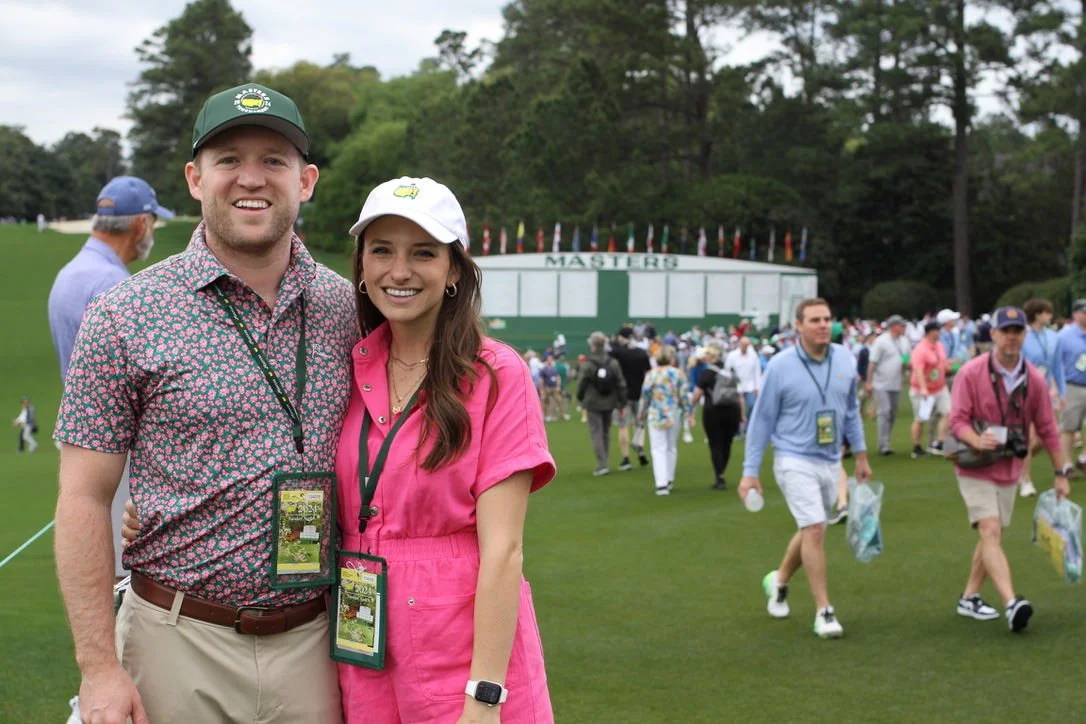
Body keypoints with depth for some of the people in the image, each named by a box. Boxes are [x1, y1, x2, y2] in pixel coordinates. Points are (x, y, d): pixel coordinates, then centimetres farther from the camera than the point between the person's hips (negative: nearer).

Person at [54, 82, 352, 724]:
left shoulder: (349, 309, 5)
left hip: (313, 644, 3)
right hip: (181, 644, -2)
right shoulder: (127, 317, -5)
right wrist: (99, 669, -10)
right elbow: (85, 500, -5)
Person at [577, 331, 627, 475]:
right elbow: (621, 384, -2)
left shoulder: (587, 364, -14)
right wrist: (621, 402, 6)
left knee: (596, 432, -1)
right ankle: (605, 462, 22)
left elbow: (582, 384, -8)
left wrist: (580, 398, 11)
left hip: (593, 404, -4)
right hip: (609, 403, 4)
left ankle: (602, 464, -10)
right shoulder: (613, 363, -3)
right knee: (606, 432, 16)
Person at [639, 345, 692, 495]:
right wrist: (687, 412, 7)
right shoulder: (678, 373, -3)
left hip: (656, 416, -2)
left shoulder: (651, 375, -5)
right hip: (675, 415, 2)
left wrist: (642, 415, 10)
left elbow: (645, 396, -2)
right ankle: (669, 480, 26)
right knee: (672, 448, 18)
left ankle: (661, 484, -12)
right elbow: (684, 395, -3)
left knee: (659, 450, -1)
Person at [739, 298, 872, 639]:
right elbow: (761, 419, -5)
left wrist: (861, 455, 16)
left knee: (810, 532, 15)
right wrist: (750, 472, -6)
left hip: (830, 462, 5)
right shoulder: (780, 366, -11)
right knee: (815, 530, -14)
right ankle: (824, 613, -6)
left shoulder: (845, 360, 1)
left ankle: (779, 581, 41)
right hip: (794, 460, -5)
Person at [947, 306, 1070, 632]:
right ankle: (1011, 604, -29)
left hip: (1009, 470, 5)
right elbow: (957, 420, -13)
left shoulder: (1034, 379, -1)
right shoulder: (971, 372, -12)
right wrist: (976, 440, -33)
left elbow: (1047, 428, 6)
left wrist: (1061, 473, 7)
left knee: (991, 537, 12)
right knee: (990, 531, -18)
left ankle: (969, 598, 26)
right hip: (976, 469, -5)